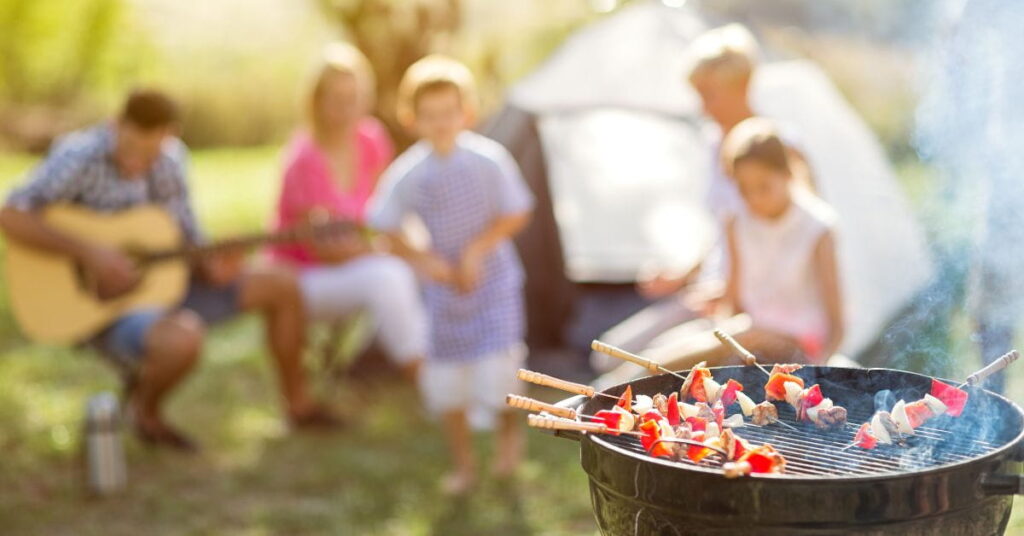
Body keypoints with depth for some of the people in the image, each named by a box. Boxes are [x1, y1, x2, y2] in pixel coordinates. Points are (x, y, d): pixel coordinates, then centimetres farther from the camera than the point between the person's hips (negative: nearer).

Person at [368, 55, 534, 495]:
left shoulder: (489, 159, -14)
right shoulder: (407, 173, -10)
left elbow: (517, 213, -8)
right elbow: (386, 228, -1)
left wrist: (477, 249, -16)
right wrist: (422, 259, -14)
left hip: (492, 280, -2)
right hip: (444, 284, 3)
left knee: (495, 372, -13)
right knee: (445, 380, 7)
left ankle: (509, 426, 23)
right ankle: (463, 463, 27)